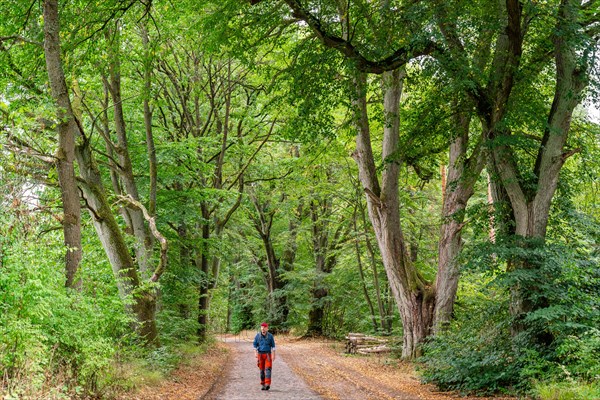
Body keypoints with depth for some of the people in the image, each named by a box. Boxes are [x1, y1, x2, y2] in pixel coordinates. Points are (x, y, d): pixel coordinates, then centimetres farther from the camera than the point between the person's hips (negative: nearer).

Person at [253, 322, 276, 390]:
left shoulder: (270, 336, -2)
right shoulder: (257, 336, 2)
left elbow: (273, 346, 1)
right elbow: (255, 346, 4)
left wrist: (273, 355, -7)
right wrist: (256, 355, -5)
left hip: (268, 355, -2)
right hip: (260, 354, 2)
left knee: (268, 369, -13)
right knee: (262, 370, 5)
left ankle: (267, 384, -21)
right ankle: (263, 384, 14)